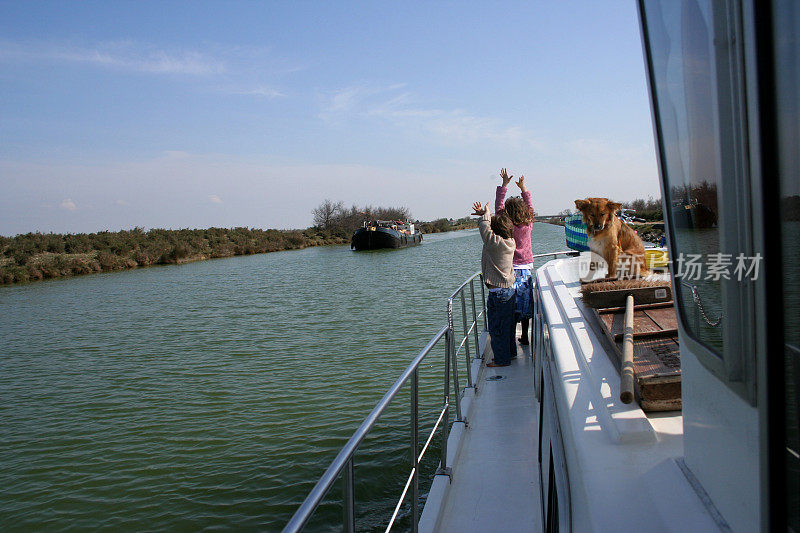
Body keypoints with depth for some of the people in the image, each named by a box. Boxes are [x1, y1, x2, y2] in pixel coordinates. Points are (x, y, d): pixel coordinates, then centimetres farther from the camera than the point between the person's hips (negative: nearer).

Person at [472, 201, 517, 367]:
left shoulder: (495, 243, -23)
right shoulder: (510, 241, 2)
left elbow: (484, 229, -17)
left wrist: (486, 214, -1)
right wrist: (485, 214, 13)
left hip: (498, 294, -9)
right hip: (510, 290, 9)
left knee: (497, 328, 4)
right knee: (508, 325, 21)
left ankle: (502, 359, 13)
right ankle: (511, 352, 35)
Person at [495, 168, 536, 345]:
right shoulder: (528, 224, -4)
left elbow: (498, 206, 1)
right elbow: (530, 207, 14)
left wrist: (504, 184, 9)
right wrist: (523, 188, 25)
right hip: (526, 268, 3)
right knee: (525, 304, 9)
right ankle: (524, 337, 17)